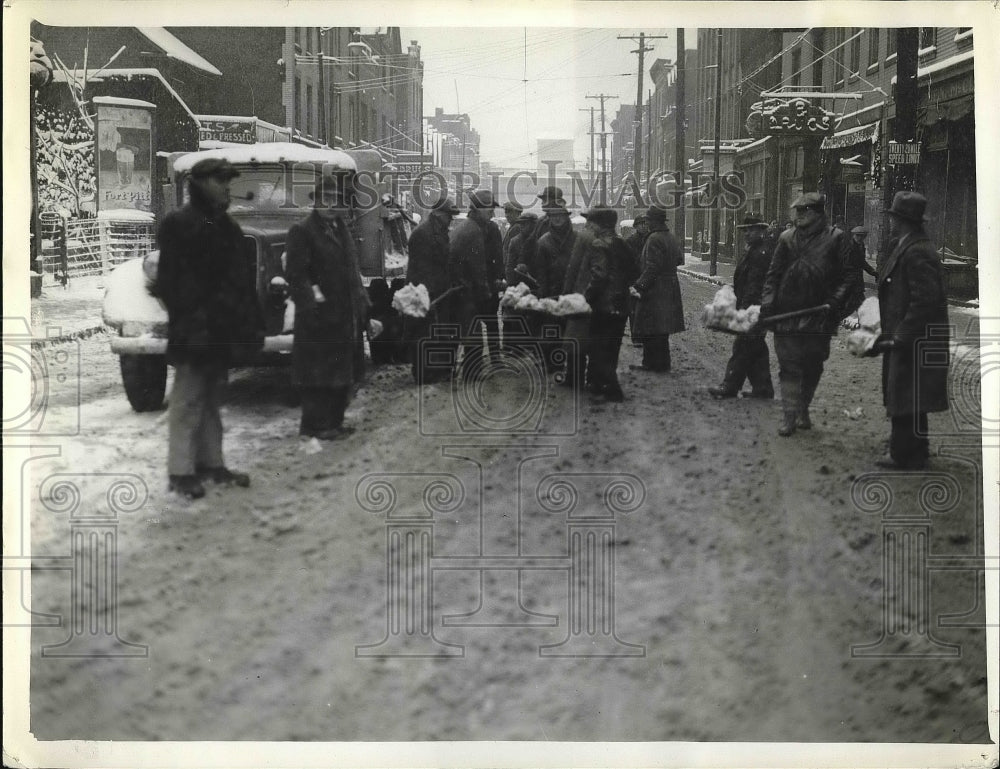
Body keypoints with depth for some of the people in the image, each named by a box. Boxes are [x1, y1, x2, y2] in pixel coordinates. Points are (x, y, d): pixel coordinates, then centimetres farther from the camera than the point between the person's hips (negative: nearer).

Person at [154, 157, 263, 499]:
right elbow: (171, 280, -16)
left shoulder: (226, 226, 16)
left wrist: (251, 323, 13)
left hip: (221, 331, 8)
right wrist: (188, 324, -22)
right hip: (196, 330, -8)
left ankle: (211, 462, 22)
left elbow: (244, 279, 18)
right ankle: (181, 471, 0)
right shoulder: (179, 224, -9)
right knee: (188, 401, -4)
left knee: (211, 400, 15)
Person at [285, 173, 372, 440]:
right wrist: (312, 304, -22)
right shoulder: (302, 231, -9)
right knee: (318, 371, -4)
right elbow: (295, 275, -15)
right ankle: (315, 425, 4)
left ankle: (333, 422, 21)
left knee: (341, 372, 12)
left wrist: (362, 304, 15)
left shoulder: (341, 228, 17)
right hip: (319, 318, -8)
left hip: (344, 316, 8)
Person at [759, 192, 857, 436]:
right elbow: (773, 275, 9)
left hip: (819, 316, -1)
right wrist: (767, 304, -4)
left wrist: (834, 303, -14)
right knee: (789, 365, -3)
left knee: (813, 366, 9)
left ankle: (803, 410, 26)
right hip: (787, 313, 1)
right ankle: (789, 416, 0)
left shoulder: (837, 239, 1)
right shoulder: (787, 238, 9)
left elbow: (848, 277, -1)